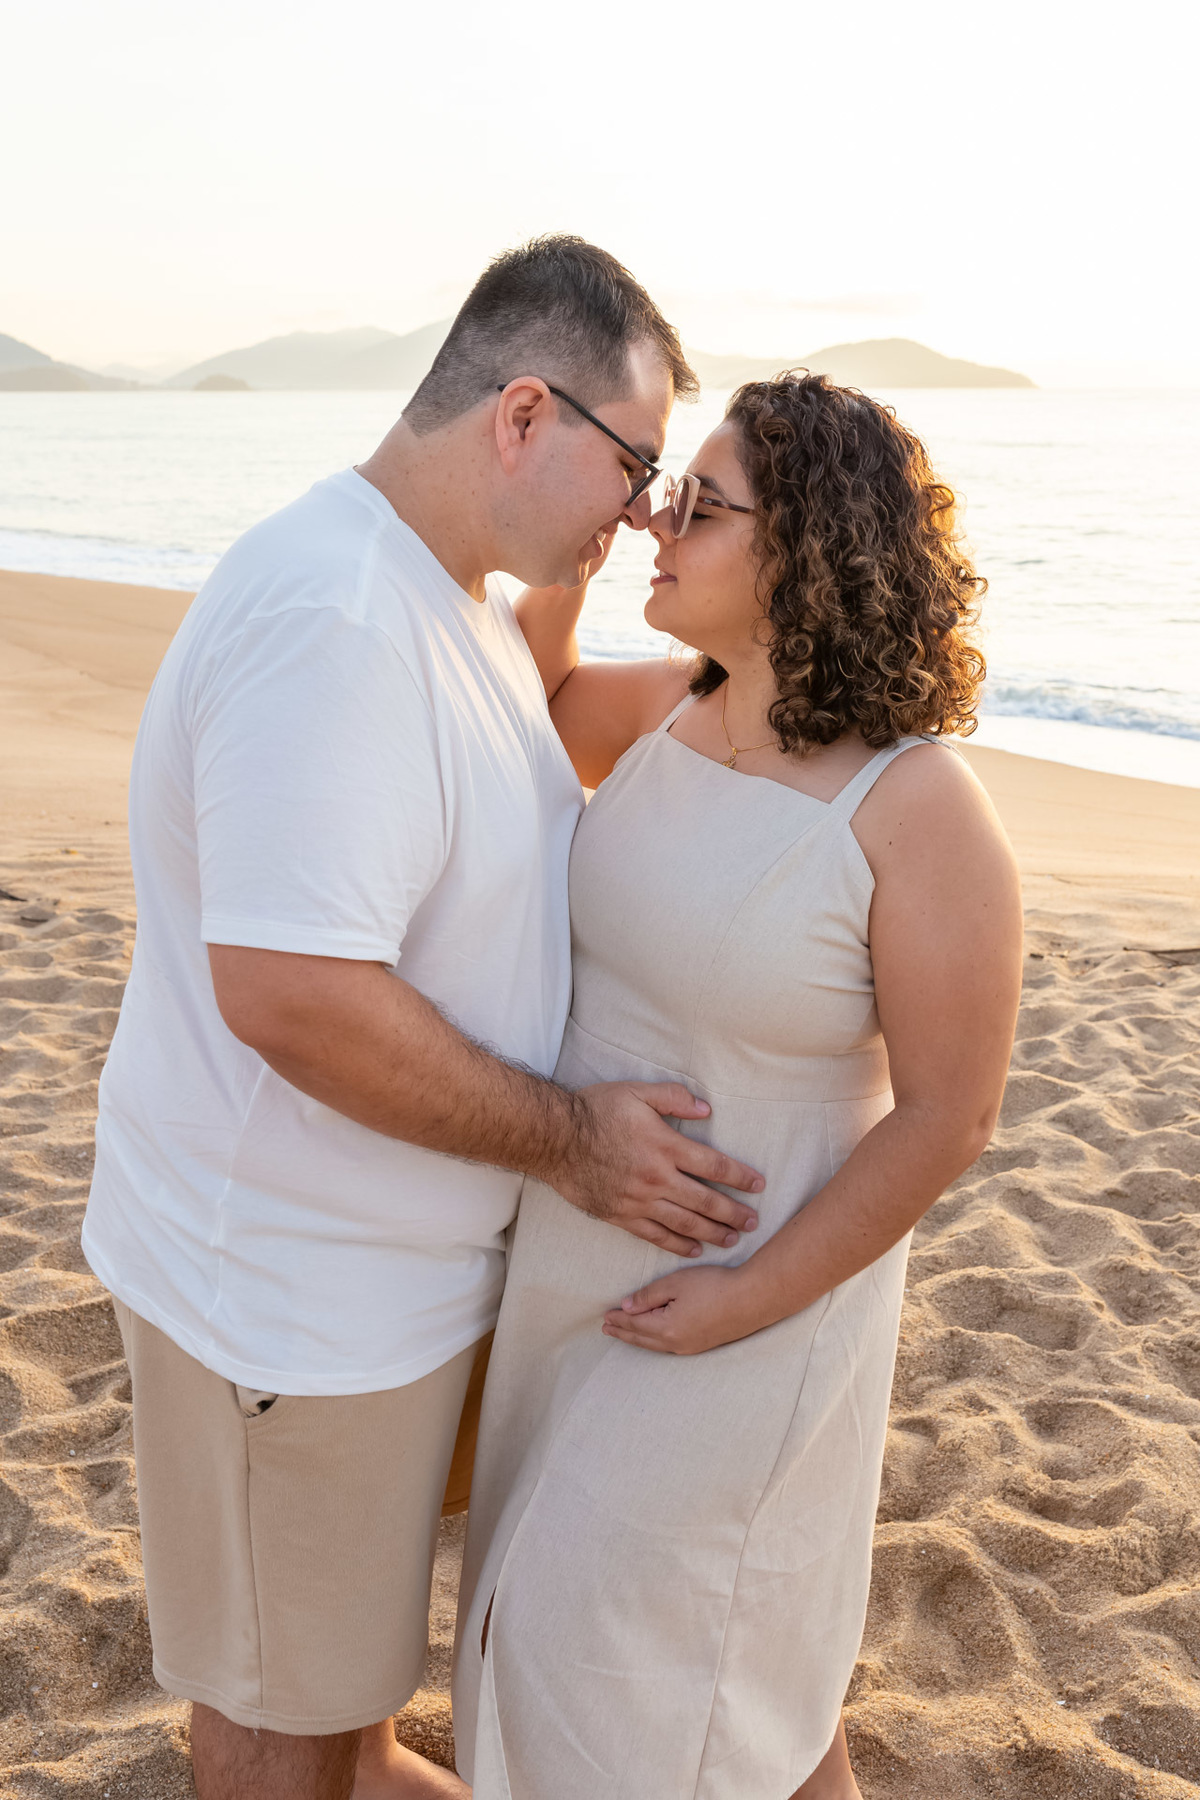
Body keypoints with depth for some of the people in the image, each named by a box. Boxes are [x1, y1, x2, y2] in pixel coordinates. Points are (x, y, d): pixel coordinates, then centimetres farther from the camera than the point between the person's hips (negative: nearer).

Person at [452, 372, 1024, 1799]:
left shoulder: (918, 805, -25)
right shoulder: (677, 711, -5)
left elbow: (949, 1113, -21)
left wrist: (755, 1299, -19)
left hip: (762, 1268, -7)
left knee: (671, 1622, 11)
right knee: (591, 1573, 26)